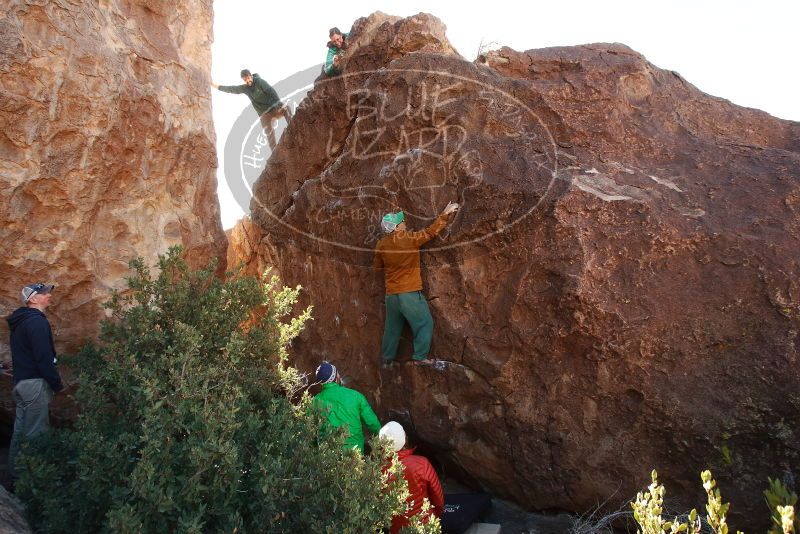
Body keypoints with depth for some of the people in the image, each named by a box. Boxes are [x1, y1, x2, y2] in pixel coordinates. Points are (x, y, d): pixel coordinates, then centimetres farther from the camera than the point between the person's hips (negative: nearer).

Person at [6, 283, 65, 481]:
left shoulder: (20, 321, 16)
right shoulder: (37, 321, -15)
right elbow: (44, 358, -20)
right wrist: (57, 384, -14)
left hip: (20, 381, 10)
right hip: (35, 382, -10)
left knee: (20, 430, 15)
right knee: (36, 432, -5)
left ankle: (16, 473, 23)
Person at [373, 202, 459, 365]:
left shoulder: (382, 244, 1)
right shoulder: (410, 238, -11)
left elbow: (377, 266, 13)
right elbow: (431, 231, -3)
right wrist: (445, 214, 6)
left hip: (391, 294, 6)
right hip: (410, 292, -5)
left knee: (392, 327, 18)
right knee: (424, 323, 6)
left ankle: (387, 358, 26)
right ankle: (420, 356, 4)